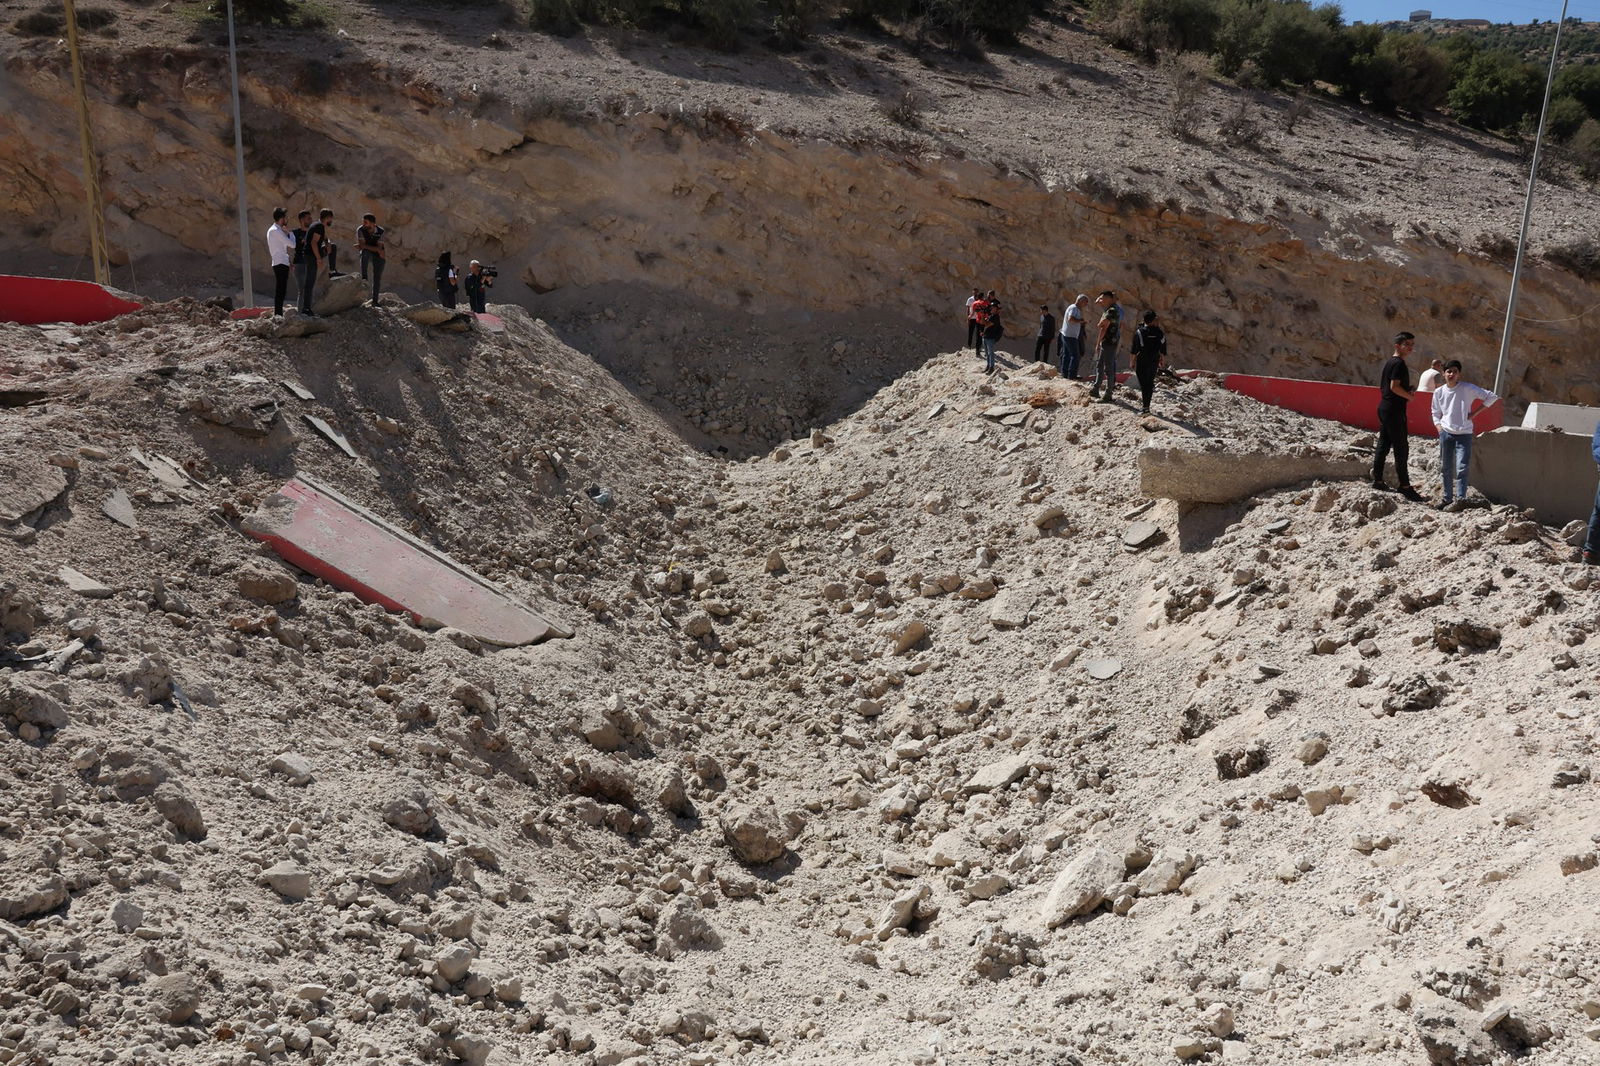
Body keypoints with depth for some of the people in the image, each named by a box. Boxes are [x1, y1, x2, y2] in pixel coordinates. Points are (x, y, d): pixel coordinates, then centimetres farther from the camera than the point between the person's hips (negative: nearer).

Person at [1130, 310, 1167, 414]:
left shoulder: (1139, 332, -8)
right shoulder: (1159, 333, 0)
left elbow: (1135, 349, -10)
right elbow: (1163, 350, 5)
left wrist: (1133, 361, -2)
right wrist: (1162, 360, 17)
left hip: (1142, 362, -3)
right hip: (1154, 362, 3)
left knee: (1144, 383, 0)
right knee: (1150, 382, 14)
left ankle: (1145, 407, -4)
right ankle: (1147, 405, 19)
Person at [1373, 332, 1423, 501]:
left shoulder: (1388, 362, 15)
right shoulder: (1399, 363, -14)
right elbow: (1394, 386, -22)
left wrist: (1407, 390, 14)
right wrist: (1410, 396, -10)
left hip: (1383, 407, 10)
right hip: (1395, 410, -10)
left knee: (1383, 445, 13)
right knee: (1401, 449, -6)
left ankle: (1377, 480, 17)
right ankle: (1405, 486, -5)